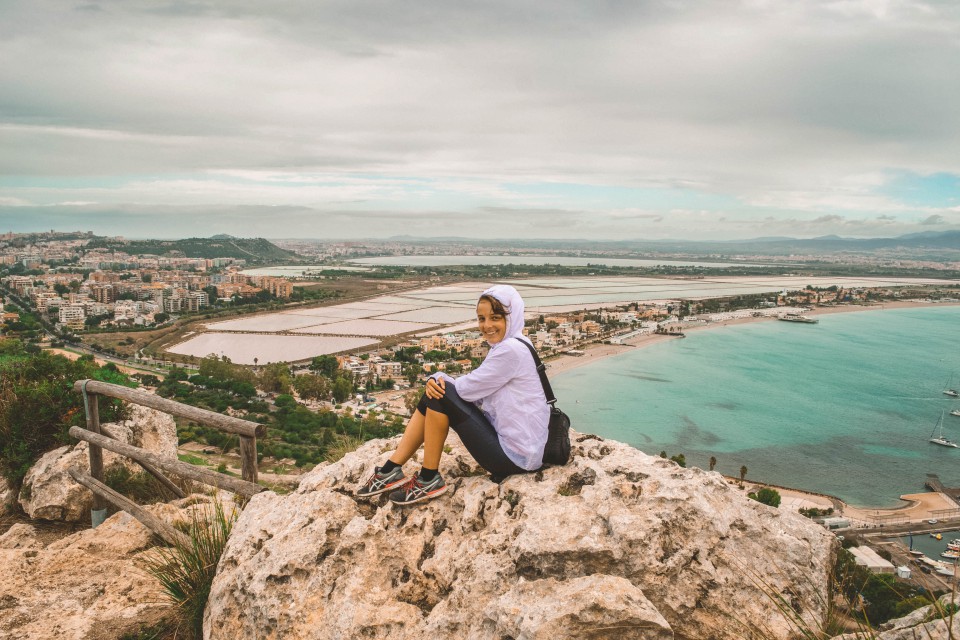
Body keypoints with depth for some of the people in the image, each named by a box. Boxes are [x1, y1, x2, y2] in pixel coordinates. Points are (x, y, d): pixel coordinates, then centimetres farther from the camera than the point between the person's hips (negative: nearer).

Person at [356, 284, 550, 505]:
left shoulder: (511, 350, -20)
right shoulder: (505, 347, 12)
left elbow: (467, 389, -17)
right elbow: (475, 392, 6)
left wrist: (440, 380, 2)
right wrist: (438, 380, -11)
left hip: (515, 455, -10)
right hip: (504, 436, 10)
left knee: (442, 395, -14)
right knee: (435, 392, 4)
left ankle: (429, 480, -1)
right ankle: (391, 470, 6)